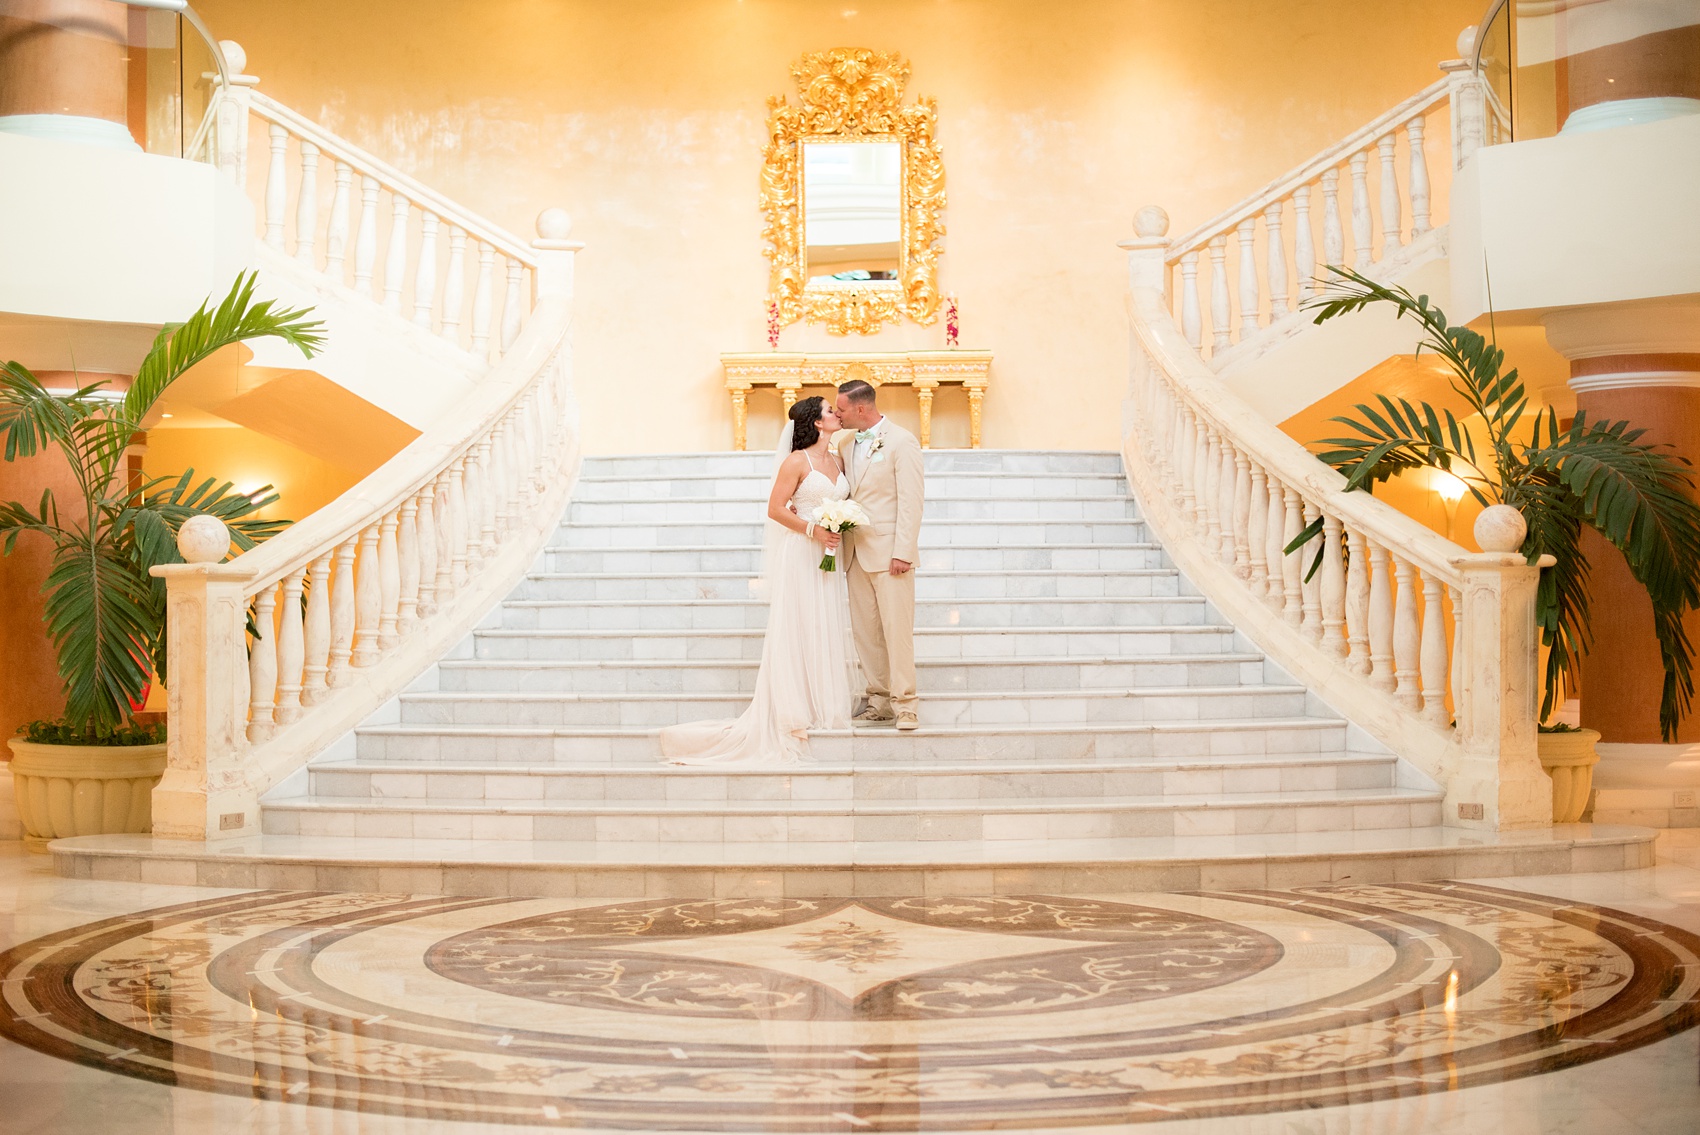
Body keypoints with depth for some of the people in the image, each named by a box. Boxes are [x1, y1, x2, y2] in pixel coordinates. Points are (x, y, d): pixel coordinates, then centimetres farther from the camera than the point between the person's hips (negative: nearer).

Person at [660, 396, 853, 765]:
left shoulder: (837, 461, 13)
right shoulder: (796, 461, -7)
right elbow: (775, 509, -10)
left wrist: (842, 530, 2)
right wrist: (813, 530, -17)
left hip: (829, 555, 7)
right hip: (800, 554, -7)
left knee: (826, 630, 7)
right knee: (796, 630, -3)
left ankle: (823, 707, 14)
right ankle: (794, 713, 0)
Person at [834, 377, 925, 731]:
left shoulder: (901, 442, -7)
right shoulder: (847, 445, 14)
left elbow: (911, 501, -11)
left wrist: (902, 553, -17)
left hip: (889, 553, -7)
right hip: (857, 554, 7)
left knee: (896, 629, -7)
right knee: (864, 631, 7)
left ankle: (905, 704, -3)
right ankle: (879, 700, 13)